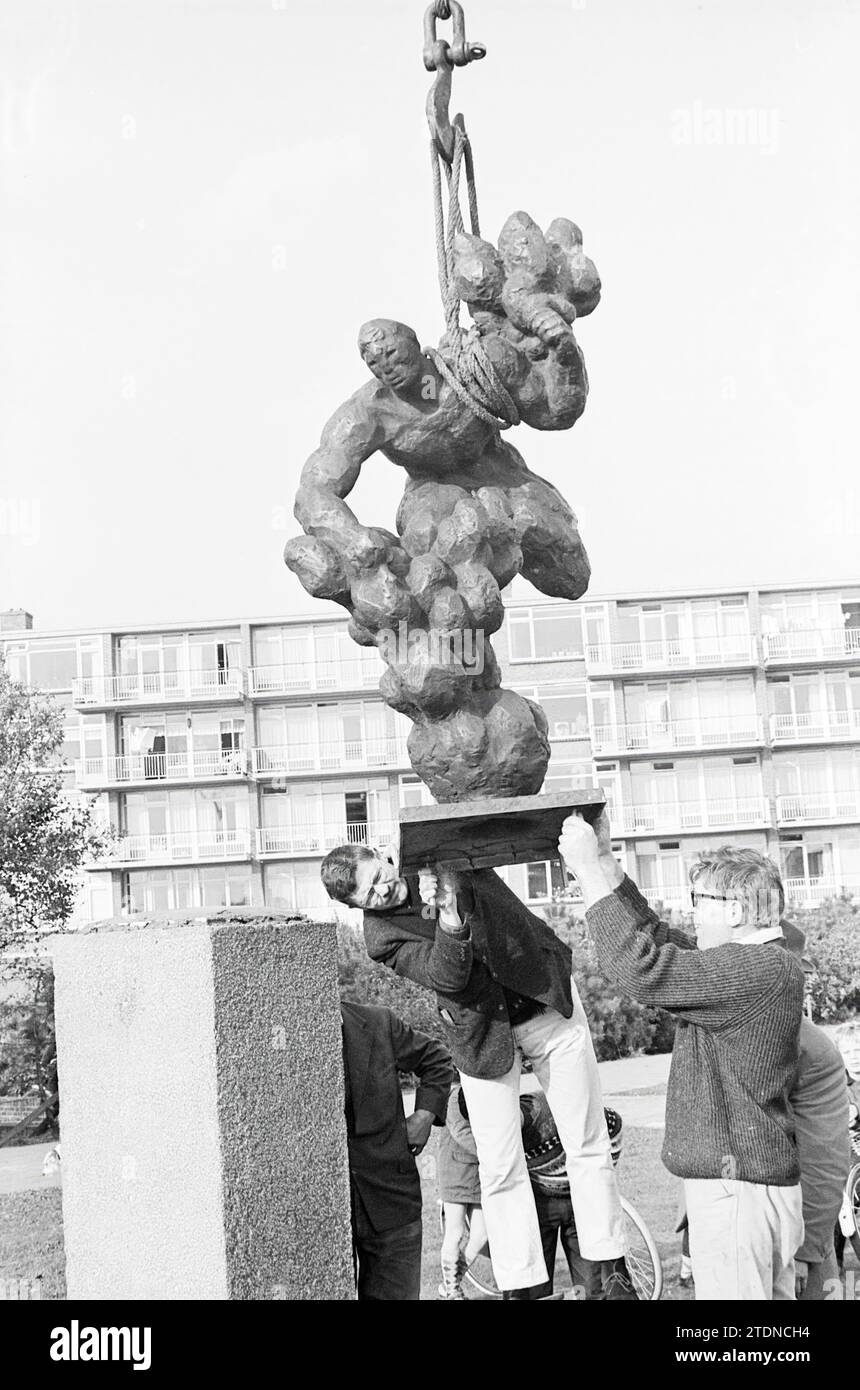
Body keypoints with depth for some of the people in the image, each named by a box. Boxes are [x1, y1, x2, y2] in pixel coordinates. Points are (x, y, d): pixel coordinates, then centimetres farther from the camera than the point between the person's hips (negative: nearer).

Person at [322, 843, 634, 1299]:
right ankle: (517, 1285, 12)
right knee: (500, 1169, -1)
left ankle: (612, 1269, 17)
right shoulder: (383, 936, -13)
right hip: (483, 1033, -1)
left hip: (546, 1001, 2)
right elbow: (447, 978, -26)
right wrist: (450, 918, -43)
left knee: (587, 1145, 5)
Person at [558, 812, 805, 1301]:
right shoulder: (765, 966, 13)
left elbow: (641, 966, -25)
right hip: (767, 1180, 10)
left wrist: (588, 868, -19)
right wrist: (604, 858, 10)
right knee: (774, 1294, 15)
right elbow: (654, 934, 16)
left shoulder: (757, 971, -19)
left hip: (735, 1184, -10)